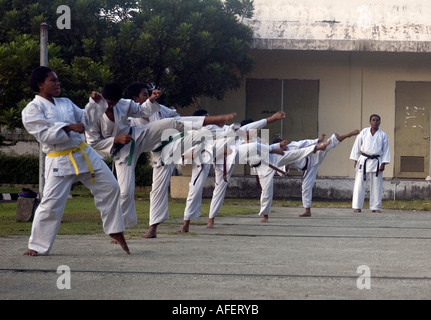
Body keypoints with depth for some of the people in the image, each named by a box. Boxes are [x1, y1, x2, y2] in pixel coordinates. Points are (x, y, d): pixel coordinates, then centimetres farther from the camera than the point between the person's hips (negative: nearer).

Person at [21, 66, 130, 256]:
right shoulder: (32, 110, -8)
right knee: (51, 204, -10)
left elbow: (85, 120, 18)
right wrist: (68, 128, -26)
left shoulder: (66, 103, 12)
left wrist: (96, 103, 4)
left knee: (110, 187, 8)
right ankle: (37, 246, 4)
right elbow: (45, 134, -20)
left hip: (85, 154, 6)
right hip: (60, 162, -6)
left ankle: (115, 231, 23)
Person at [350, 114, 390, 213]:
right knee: (360, 183, -4)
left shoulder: (383, 135, 5)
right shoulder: (363, 132, 3)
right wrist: (356, 160, 1)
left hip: (376, 162, 1)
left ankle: (375, 207, 11)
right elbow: (357, 146, 5)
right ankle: (357, 206, -1)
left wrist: (383, 163, -1)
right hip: (364, 160, -1)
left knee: (376, 185, 3)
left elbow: (386, 150, 6)